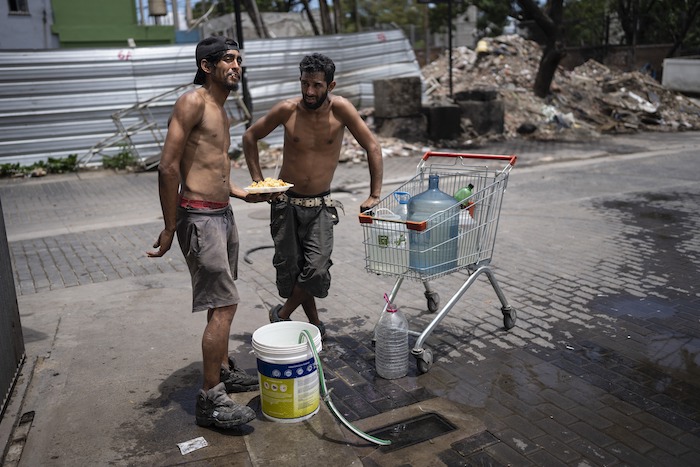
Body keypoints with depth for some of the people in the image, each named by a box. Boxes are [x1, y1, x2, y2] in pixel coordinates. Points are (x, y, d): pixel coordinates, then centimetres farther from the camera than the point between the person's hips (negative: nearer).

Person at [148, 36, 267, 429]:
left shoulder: (221, 111, 18)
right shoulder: (193, 102, -11)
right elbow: (169, 167, -16)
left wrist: (243, 194, 13)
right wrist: (170, 227, -15)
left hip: (223, 215, 9)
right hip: (200, 217, -9)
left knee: (222, 302, 17)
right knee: (224, 304, -10)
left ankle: (224, 370, 33)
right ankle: (211, 399, 1)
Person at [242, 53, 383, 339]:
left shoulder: (340, 109, -13)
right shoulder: (287, 110, -10)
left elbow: (372, 147, -8)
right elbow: (250, 137, 4)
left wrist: (375, 195, -13)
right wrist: (257, 180, -3)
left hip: (320, 205, -1)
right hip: (285, 202, 1)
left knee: (316, 269, -12)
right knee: (290, 267, 4)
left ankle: (282, 315, 14)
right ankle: (314, 322, 26)